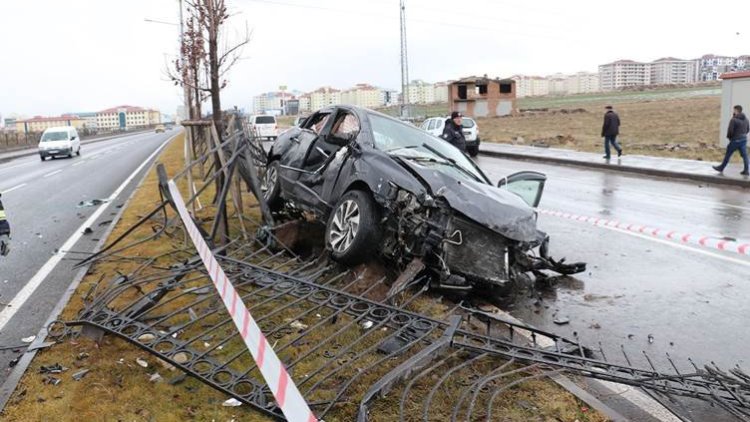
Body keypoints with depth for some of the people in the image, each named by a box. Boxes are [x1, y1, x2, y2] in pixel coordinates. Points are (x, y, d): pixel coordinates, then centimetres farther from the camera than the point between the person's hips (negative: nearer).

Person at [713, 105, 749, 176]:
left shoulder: (734, 120, -17)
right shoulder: (746, 119, 8)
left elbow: (730, 130, -18)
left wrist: (729, 137, 0)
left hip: (735, 140, -7)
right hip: (744, 139, 7)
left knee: (728, 155, 6)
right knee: (744, 155, 6)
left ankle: (721, 168, 18)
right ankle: (746, 171, 5)